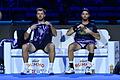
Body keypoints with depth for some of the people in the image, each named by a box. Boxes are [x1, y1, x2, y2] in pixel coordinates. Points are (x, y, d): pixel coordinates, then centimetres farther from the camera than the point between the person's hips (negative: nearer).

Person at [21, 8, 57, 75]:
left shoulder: (48, 24, 18)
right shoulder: (34, 25, 20)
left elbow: (55, 34, 1)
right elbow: (25, 37, 12)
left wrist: (50, 26, -14)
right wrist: (30, 29, -4)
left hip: (46, 45, -2)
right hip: (35, 44, 2)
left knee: (52, 46, -36)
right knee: (24, 46, -28)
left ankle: (51, 69, -31)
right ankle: (26, 68, -21)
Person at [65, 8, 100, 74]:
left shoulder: (92, 26, 15)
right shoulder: (77, 25, 18)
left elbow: (98, 37, 8)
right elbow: (68, 33, 8)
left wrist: (90, 32, -8)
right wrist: (77, 28, -4)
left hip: (89, 42, -1)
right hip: (78, 43, 1)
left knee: (91, 46, -39)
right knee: (70, 46, -32)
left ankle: (88, 67, -38)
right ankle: (71, 68, -29)